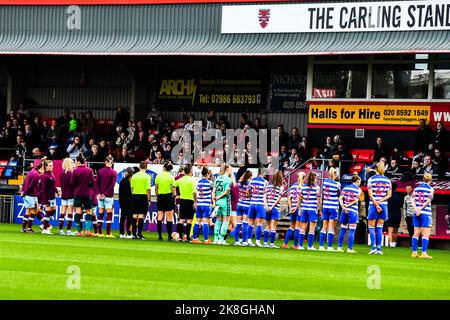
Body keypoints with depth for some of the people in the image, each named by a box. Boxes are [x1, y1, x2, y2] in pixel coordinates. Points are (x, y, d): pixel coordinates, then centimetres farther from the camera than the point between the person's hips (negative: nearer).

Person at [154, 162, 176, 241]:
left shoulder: (158, 176, 3)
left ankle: (160, 236, 3)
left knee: (160, 217, 5)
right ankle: (169, 236, -3)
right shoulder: (171, 177, -6)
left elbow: (156, 189, 7)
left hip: (160, 196, 3)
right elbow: (172, 188, -8)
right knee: (169, 218, -1)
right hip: (169, 196, -3)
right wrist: (174, 196, 2)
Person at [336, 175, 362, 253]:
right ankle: (349, 248, -5)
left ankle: (339, 247, 11)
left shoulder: (345, 188, 12)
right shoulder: (358, 189, -1)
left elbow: (340, 198, 2)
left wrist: (343, 206, -7)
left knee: (343, 229, 13)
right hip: (353, 211, -4)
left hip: (344, 211, 4)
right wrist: (349, 205, -8)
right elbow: (356, 200, -11)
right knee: (352, 231, -2)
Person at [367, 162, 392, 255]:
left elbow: (370, 194, -9)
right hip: (384, 205, 3)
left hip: (373, 205, -3)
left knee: (371, 227, 4)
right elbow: (389, 195, 0)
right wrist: (380, 201, -4)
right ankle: (379, 249, 2)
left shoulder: (371, 179, -3)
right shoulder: (387, 180, 6)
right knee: (380, 228, 7)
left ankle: (374, 247, -8)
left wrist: (376, 204, -10)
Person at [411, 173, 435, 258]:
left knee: (416, 233, 9)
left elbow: (413, 200, 1)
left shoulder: (417, 188, 10)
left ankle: (414, 252, 9)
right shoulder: (430, 189, -3)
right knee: (426, 234, -2)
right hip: (426, 213, -5)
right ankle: (424, 253, -8)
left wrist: (416, 210, -7)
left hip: (416, 213, 5)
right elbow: (428, 201, -12)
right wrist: (420, 209, -10)